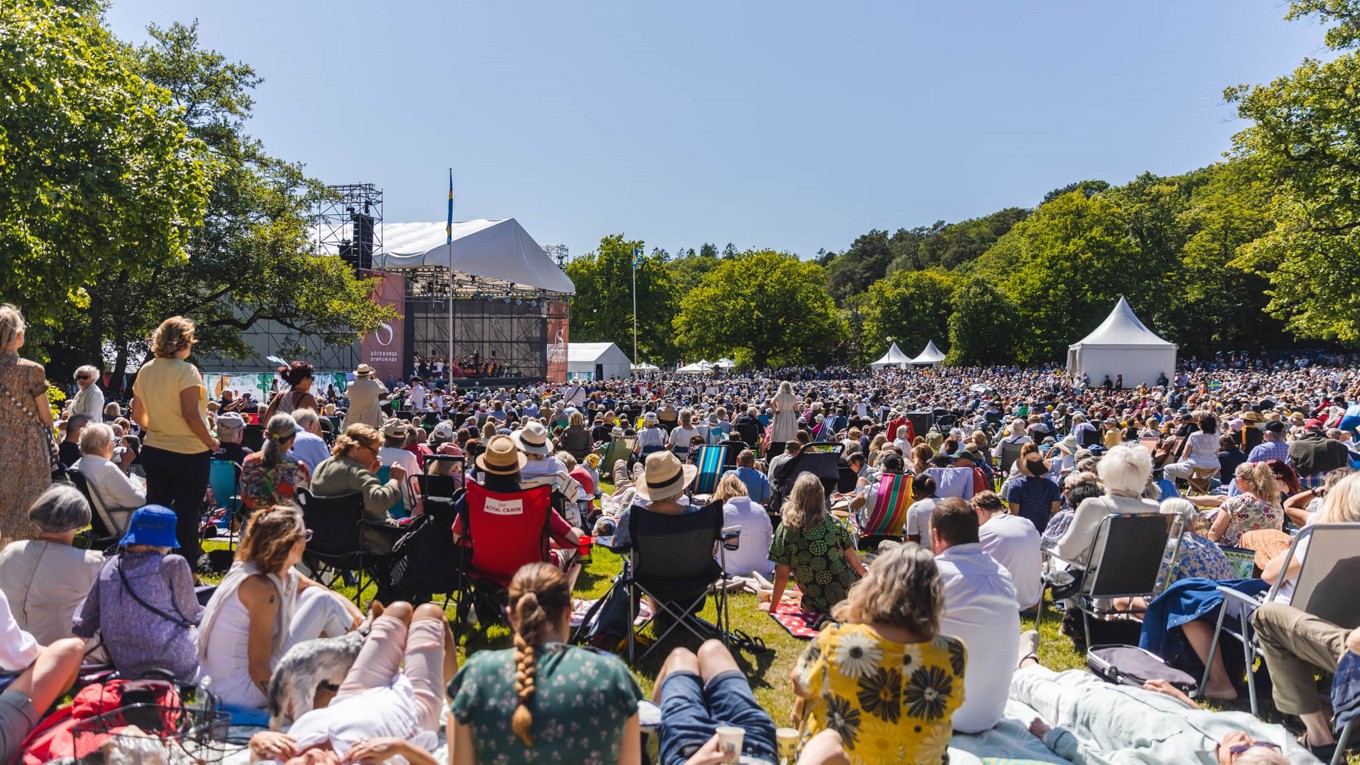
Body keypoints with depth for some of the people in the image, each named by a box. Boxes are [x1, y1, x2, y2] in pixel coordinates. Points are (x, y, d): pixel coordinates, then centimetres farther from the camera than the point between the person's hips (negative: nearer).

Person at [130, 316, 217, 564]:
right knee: (186, 515, 5)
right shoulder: (185, 370, -17)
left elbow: (137, 415, 13)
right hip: (188, 453, -6)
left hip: (153, 450, 6)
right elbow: (190, 415, -24)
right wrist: (210, 442, -13)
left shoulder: (145, 371, 5)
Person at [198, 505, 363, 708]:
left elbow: (333, 596, 11)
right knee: (323, 602, -12)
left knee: (313, 595, 9)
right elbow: (259, 669, -26)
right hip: (243, 693, -9)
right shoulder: (262, 588, -26)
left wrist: (360, 621, -3)